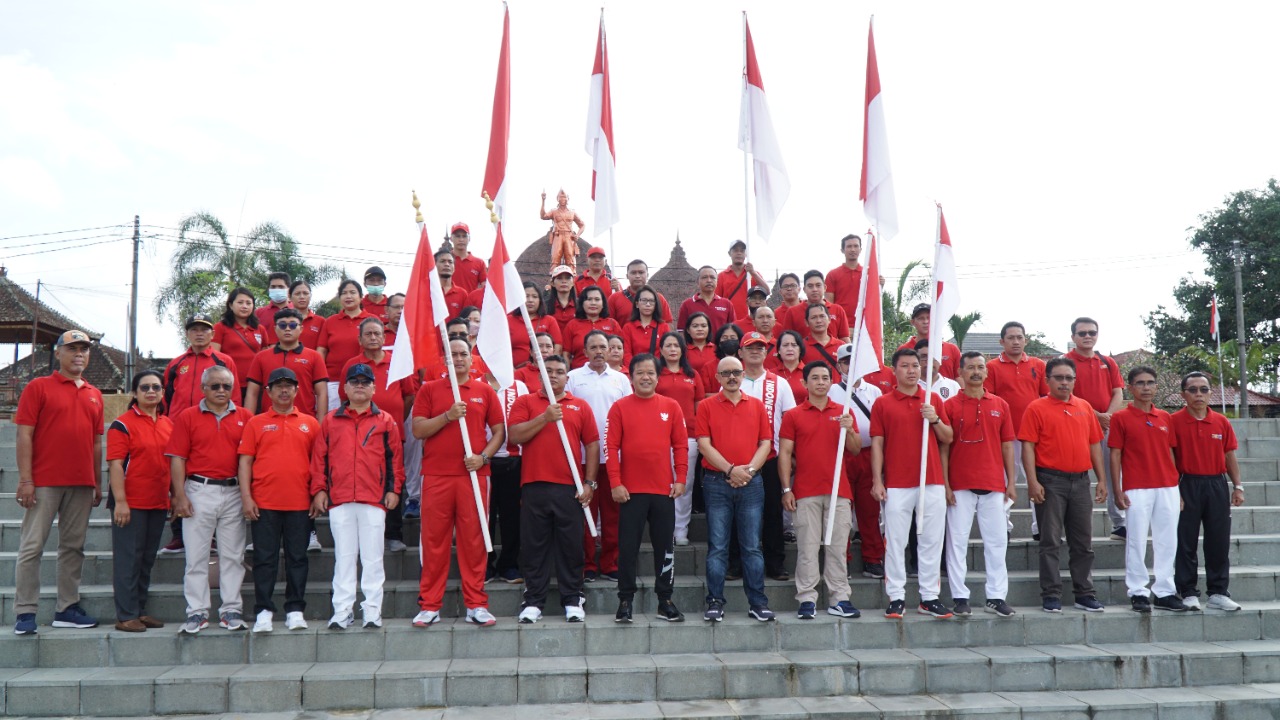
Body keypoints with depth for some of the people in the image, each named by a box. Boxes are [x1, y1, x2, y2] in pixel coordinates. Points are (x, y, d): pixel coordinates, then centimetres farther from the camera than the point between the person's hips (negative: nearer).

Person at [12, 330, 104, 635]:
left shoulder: (94, 395, 13)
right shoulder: (38, 387, 0)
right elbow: (24, 435, -5)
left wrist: (98, 482, 13)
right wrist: (25, 480, -12)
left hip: (82, 484, 5)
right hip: (44, 482, -5)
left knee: (73, 547, 8)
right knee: (32, 546, -2)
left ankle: (67, 609, 15)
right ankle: (24, 612, 3)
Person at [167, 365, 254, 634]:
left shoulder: (245, 417, 6)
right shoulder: (187, 417, 3)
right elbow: (177, 459, 0)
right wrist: (180, 496, -7)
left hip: (234, 492, 1)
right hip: (199, 491, -1)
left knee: (233, 554, 6)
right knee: (196, 555, 3)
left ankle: (232, 609, 13)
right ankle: (197, 611, 10)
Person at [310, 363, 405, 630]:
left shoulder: (386, 421, 8)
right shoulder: (330, 421, 11)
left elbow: (395, 457, 8)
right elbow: (319, 457, 10)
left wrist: (394, 489, 2)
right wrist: (319, 490, 4)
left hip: (374, 498, -1)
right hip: (339, 499, 1)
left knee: (373, 557, 2)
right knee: (343, 556, 5)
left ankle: (372, 610, 7)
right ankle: (342, 611, 10)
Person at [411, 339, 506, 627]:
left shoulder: (485, 391, 10)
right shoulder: (429, 390, 8)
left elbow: (499, 432, 10)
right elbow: (418, 430, 0)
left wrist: (483, 457, -5)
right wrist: (448, 415, -12)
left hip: (474, 474, 1)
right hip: (436, 475, 0)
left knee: (474, 539, 2)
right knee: (434, 540, 2)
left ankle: (476, 605, 9)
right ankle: (430, 605, 10)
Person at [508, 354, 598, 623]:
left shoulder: (580, 406, 11)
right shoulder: (525, 402, 9)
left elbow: (592, 445, 8)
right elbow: (515, 436, -5)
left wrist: (589, 482, 1)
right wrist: (545, 417, -12)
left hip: (570, 487, 1)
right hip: (534, 486, 0)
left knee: (571, 546, 4)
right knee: (534, 546, 4)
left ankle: (572, 600, 14)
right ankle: (533, 601, 13)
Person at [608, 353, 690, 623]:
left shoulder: (671, 407, 6)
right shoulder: (620, 408, 1)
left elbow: (681, 445, 6)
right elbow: (611, 446, -3)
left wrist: (680, 479, -1)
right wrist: (615, 483, -8)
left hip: (664, 489, 2)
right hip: (630, 490, -2)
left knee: (665, 547, 9)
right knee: (627, 548, 4)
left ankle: (665, 600, 19)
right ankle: (625, 600, 14)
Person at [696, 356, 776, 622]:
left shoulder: (757, 406, 11)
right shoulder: (707, 406, 4)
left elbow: (766, 442, 7)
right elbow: (704, 444, -4)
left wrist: (749, 469, -8)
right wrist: (730, 470, -12)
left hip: (751, 483, 2)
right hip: (717, 483, -2)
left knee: (752, 546, 5)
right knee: (717, 547, 2)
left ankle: (758, 603, 11)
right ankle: (715, 602, 8)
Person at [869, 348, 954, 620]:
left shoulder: (934, 400, 10)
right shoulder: (882, 404, 3)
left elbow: (948, 438, 11)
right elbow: (877, 444, 0)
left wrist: (935, 420, -8)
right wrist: (877, 481, -7)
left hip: (932, 482, 2)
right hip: (896, 485, -2)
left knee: (931, 541, 6)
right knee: (896, 542, 1)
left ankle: (929, 597, 14)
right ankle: (896, 598, 8)